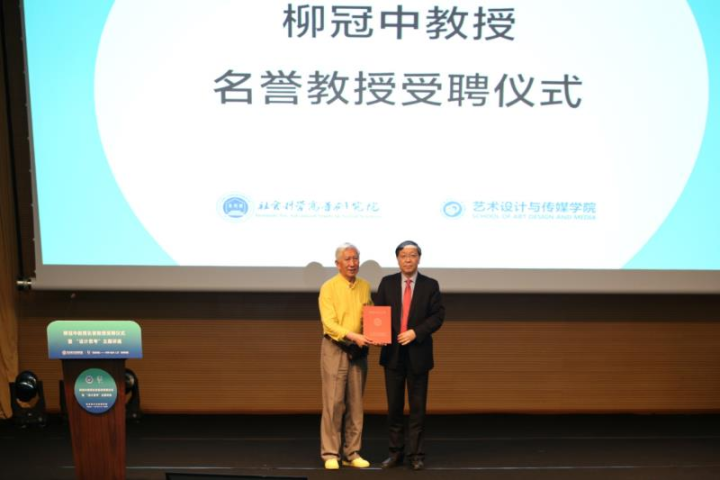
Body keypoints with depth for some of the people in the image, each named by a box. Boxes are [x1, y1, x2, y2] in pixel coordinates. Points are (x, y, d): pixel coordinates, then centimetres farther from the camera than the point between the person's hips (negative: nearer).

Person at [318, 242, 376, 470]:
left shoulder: (365, 287, 8)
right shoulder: (328, 287, -7)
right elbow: (329, 322, -15)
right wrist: (352, 336, -28)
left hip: (359, 350, 4)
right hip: (335, 349, -4)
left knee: (356, 403, 8)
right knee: (334, 402, -4)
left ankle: (351, 453, 17)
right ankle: (330, 454, 7)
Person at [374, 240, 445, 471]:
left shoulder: (430, 285, 1)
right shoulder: (387, 282, 5)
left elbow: (438, 315, -4)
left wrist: (415, 332, -15)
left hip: (418, 353, -1)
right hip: (393, 352, 1)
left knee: (417, 406, 6)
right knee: (394, 405, 8)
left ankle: (416, 455, 16)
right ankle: (396, 452, 20)